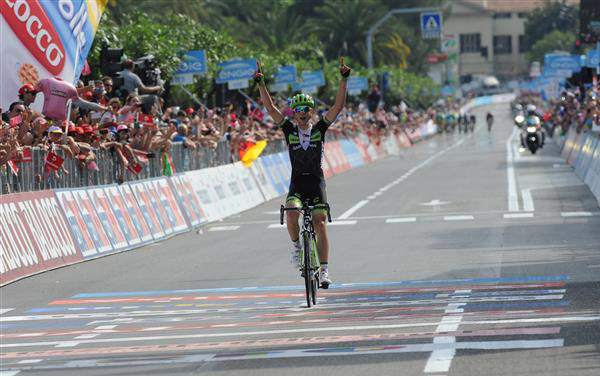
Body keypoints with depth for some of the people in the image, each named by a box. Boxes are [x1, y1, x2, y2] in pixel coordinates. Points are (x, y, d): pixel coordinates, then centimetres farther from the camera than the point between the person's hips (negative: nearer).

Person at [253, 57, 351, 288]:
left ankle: (324, 270, -3)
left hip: (316, 182, 0)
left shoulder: (320, 128, 2)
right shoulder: (289, 129, 2)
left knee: (320, 224, -8)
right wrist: (261, 84, -15)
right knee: (292, 213, -27)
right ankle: (297, 246, 1)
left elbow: (338, 105, -5)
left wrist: (344, 79, -15)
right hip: (297, 182, 0)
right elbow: (270, 108, -5)